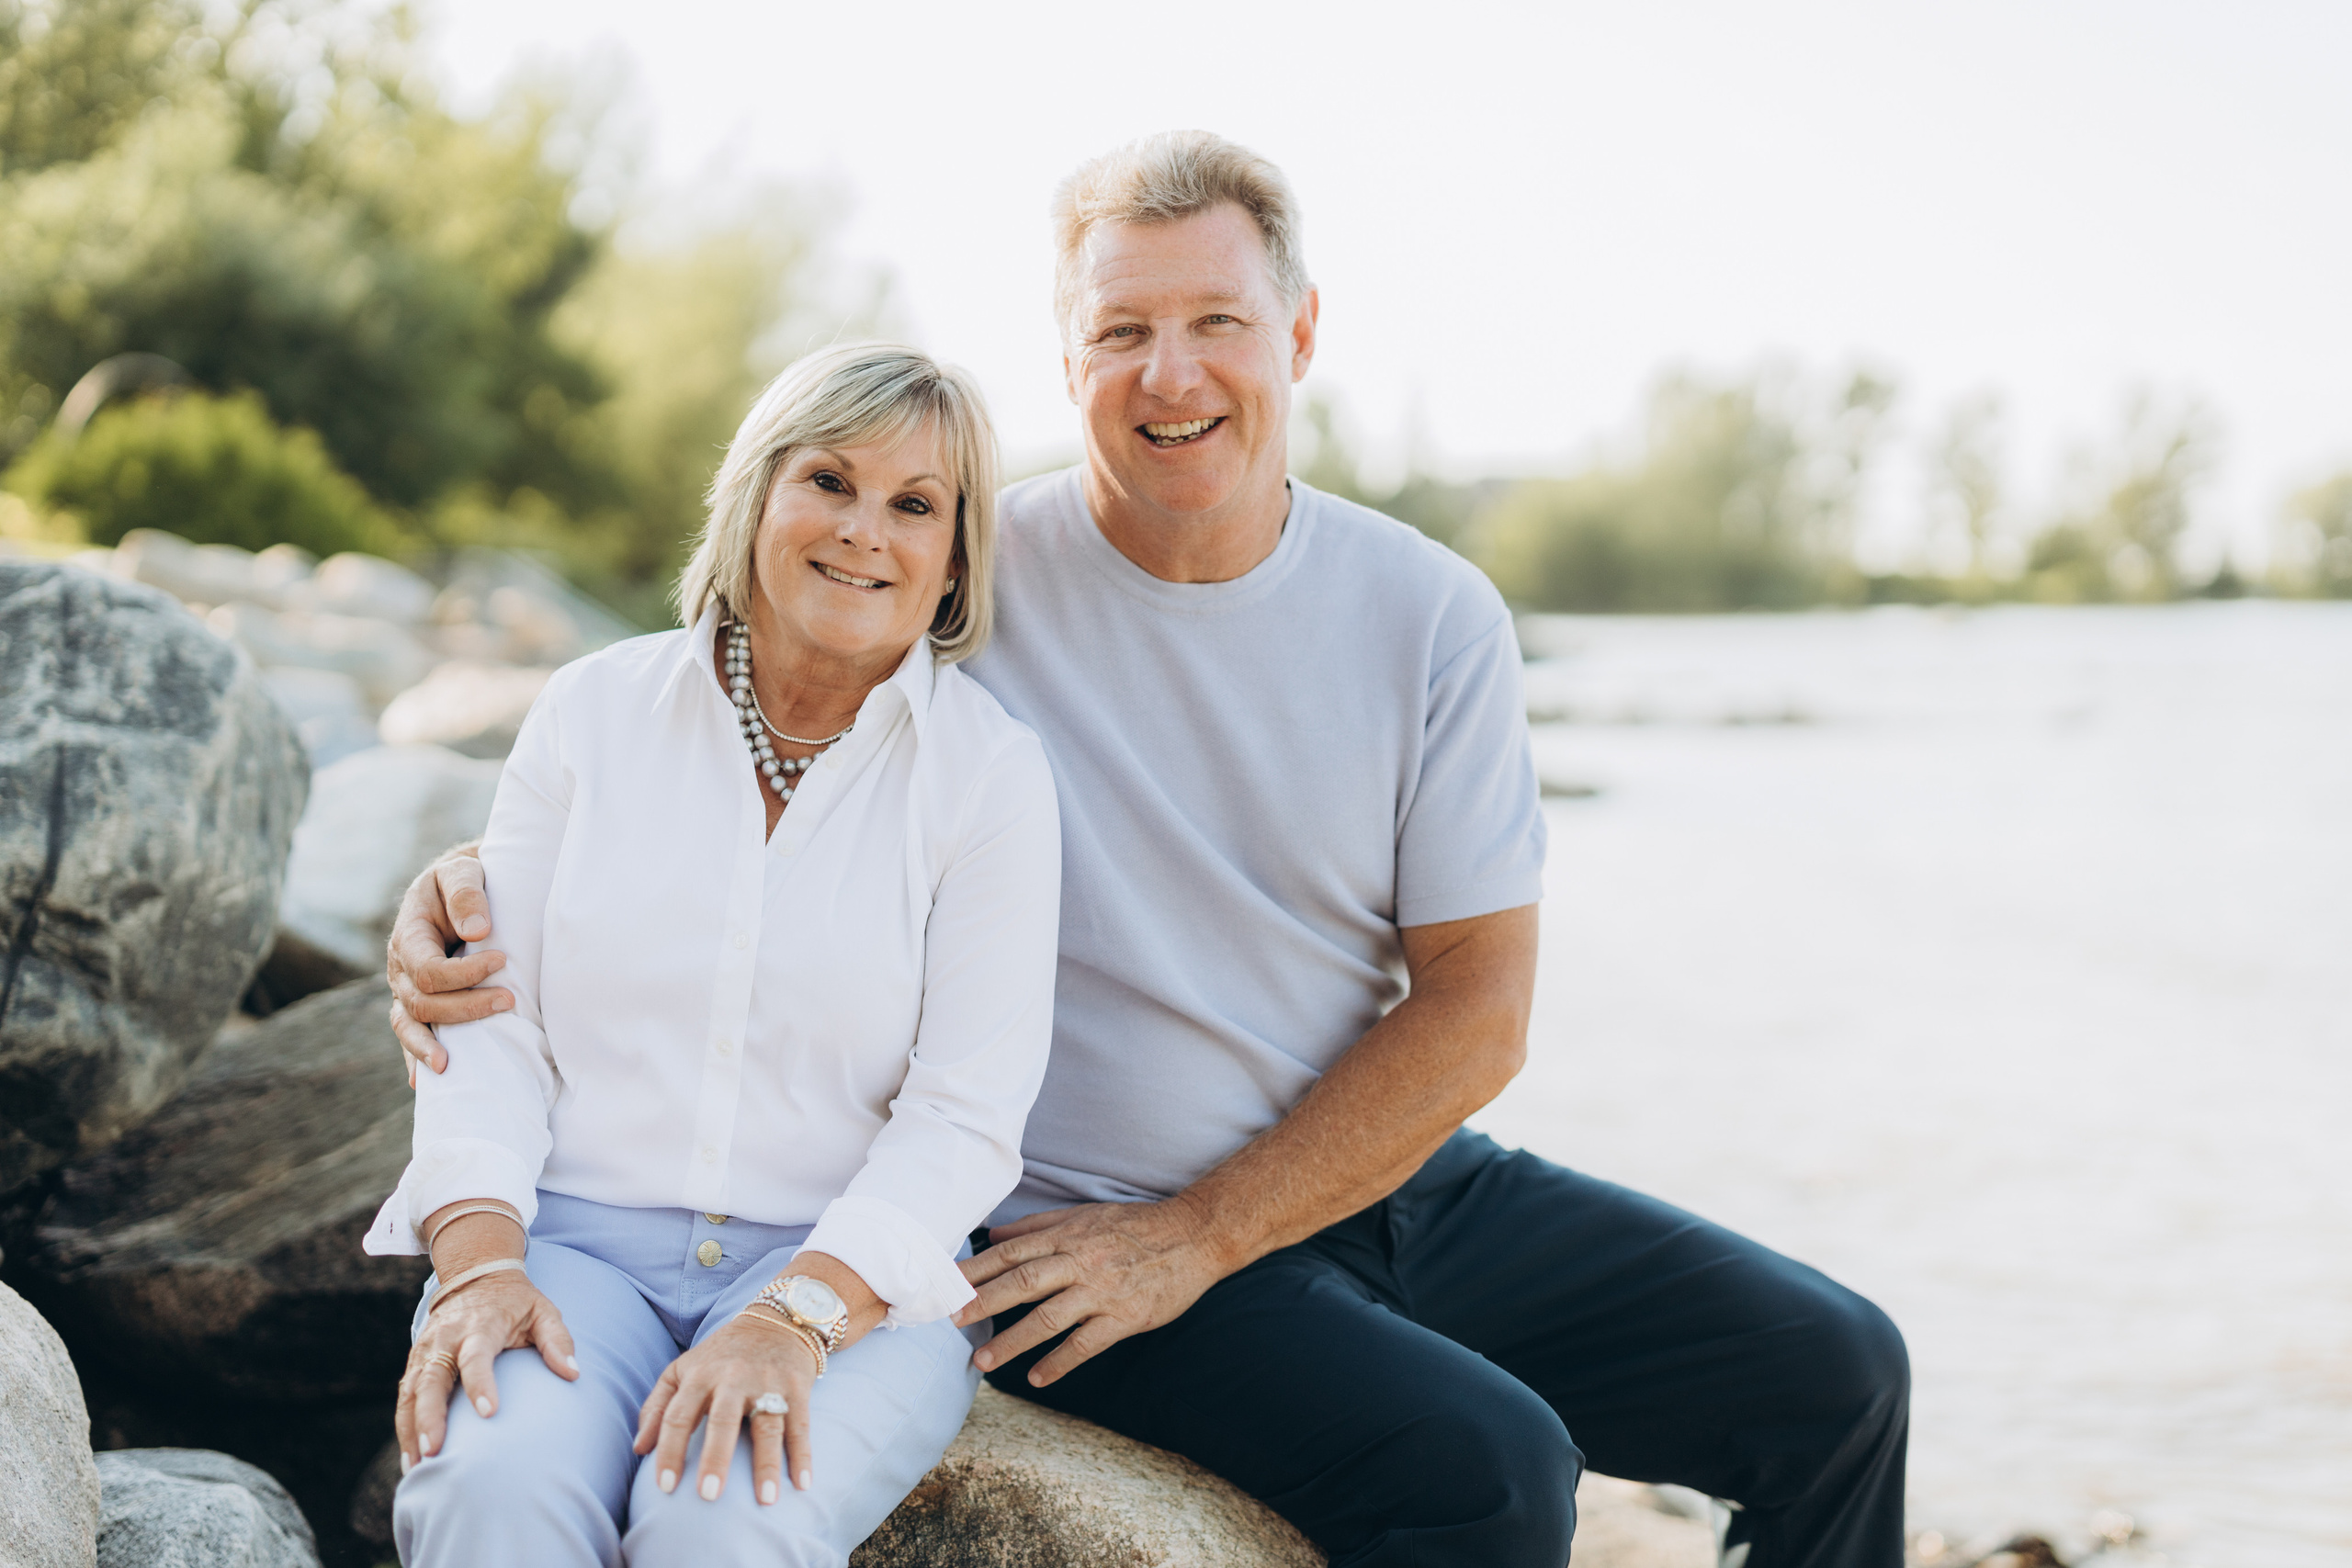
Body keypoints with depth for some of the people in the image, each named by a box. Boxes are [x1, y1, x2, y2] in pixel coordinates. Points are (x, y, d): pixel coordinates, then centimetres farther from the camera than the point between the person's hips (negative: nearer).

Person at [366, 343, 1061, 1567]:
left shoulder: (991, 771, 0)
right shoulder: (595, 710, 7)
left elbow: (964, 1120, -6)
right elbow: (491, 1017, 5)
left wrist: (791, 1318, -20)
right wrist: (480, 1261, -11)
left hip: (848, 1269, -1)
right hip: (572, 1237, 1)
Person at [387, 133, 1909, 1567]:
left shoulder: (1429, 616, -2)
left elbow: (1475, 1013, -4)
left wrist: (1192, 1239, -13)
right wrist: (473, 878, -21)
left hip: (1397, 1187, 5)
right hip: (1081, 1232, -4)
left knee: (1832, 1372, 1)